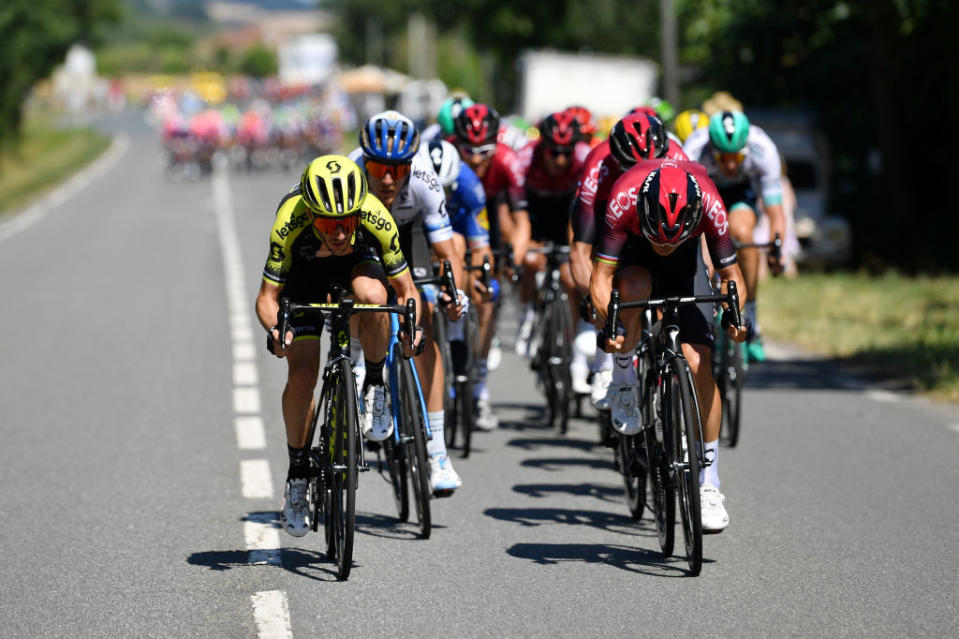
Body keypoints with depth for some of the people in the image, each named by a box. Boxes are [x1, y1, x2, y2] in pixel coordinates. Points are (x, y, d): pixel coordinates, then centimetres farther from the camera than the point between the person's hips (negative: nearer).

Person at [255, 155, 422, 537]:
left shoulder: (376, 218, -35)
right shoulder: (289, 223, -37)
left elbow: (406, 288, -23)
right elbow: (267, 296, -29)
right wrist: (274, 330, -49)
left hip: (357, 262, 0)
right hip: (304, 272, 0)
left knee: (372, 294, -36)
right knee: (301, 373, -12)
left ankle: (375, 386, -12)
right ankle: (298, 473, 8)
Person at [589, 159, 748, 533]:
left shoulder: (709, 204, -35)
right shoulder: (624, 198, -38)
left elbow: (731, 276, -23)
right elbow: (601, 276, -34)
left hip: (686, 260, 1)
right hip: (632, 250, 0)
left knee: (698, 362, -14)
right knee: (634, 285, -38)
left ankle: (709, 484, -6)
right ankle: (623, 382, -11)